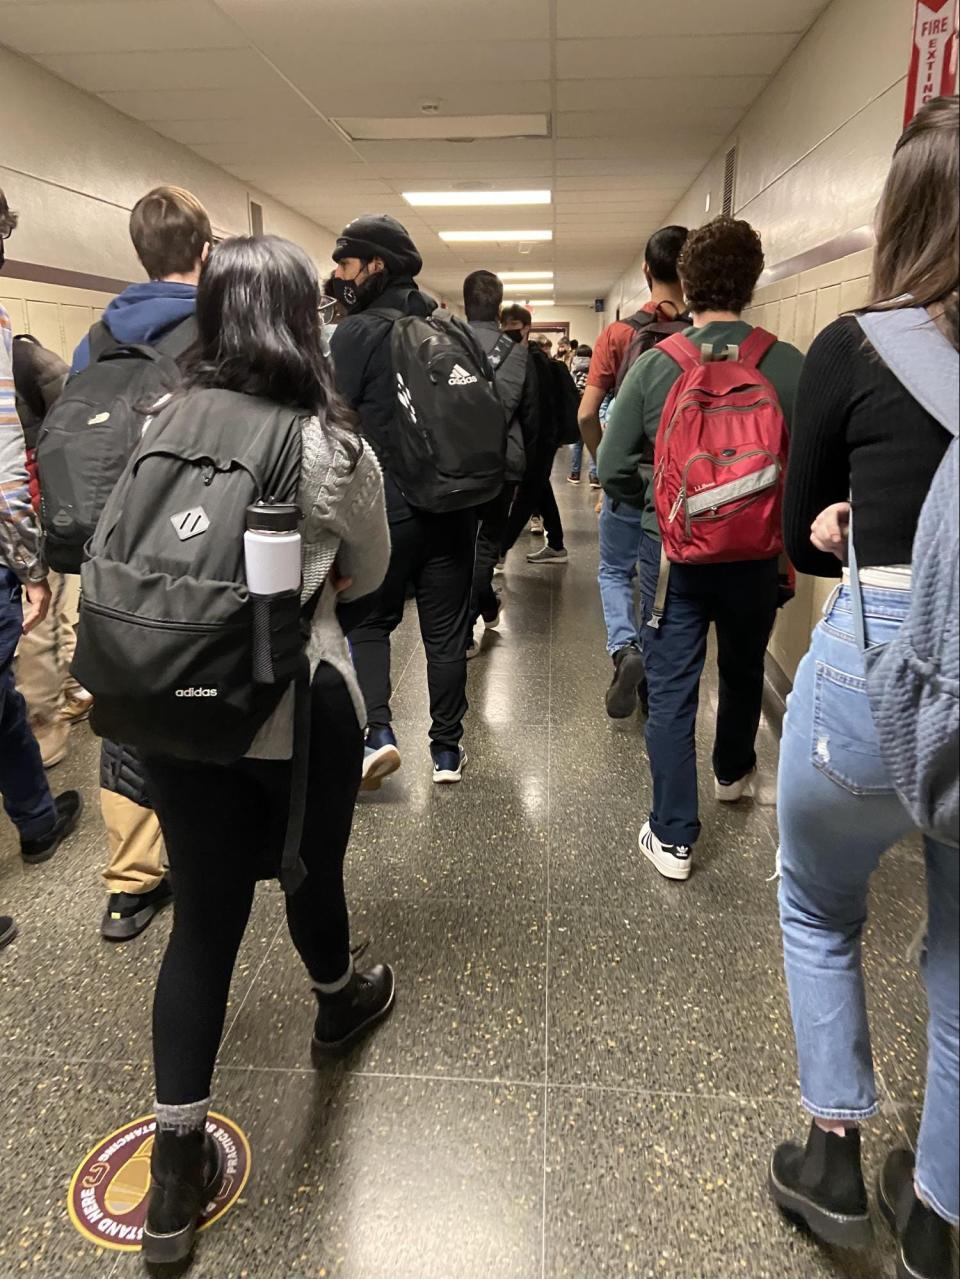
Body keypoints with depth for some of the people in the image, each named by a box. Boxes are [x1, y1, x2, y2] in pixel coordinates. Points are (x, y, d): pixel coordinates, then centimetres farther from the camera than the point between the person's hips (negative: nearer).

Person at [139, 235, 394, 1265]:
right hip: (301, 706, -3)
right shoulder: (335, 450, -14)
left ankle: (177, 1173, 20)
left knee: (203, 916, 12)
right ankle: (338, 1003, 53)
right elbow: (370, 572, 3)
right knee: (310, 874, 22)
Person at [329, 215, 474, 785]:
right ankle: (448, 749, 19)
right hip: (454, 505, 5)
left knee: (368, 620, 13)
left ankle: (377, 733, -1)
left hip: (384, 508, -4)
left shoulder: (357, 332, -8)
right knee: (447, 629, 11)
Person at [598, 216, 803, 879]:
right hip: (757, 553, 1)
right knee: (744, 673, 24)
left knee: (671, 691, 7)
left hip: (671, 551, -1)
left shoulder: (653, 365, -8)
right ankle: (734, 773, 50)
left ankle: (673, 838, 11)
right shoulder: (789, 366, -10)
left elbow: (614, 469, -7)